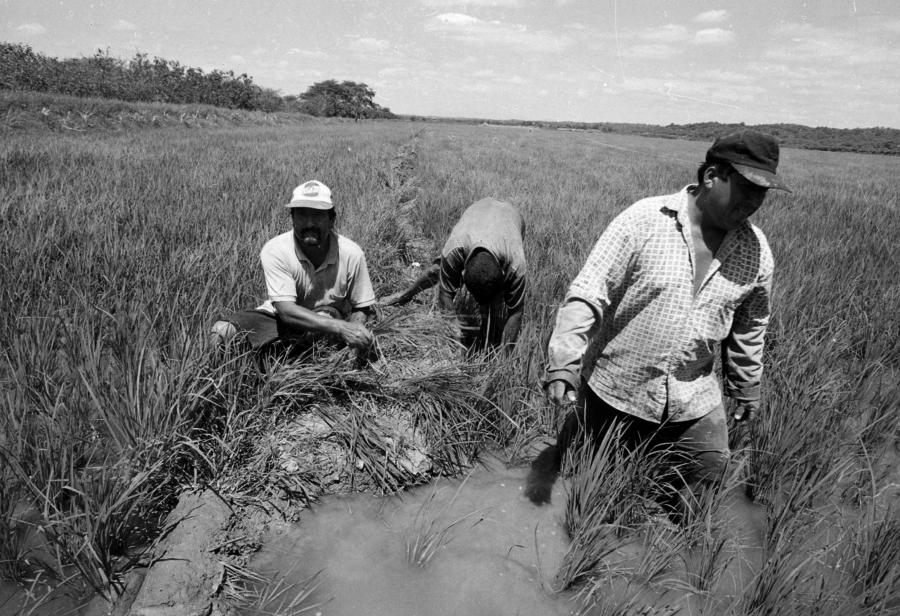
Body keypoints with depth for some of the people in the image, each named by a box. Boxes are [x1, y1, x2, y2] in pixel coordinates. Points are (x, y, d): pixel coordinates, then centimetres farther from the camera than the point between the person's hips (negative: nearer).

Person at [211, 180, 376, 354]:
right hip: (281, 318, -1)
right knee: (223, 330, -25)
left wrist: (354, 329, -28)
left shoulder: (351, 254, -18)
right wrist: (340, 327, -41)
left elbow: (362, 307, -4)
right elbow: (286, 310, -30)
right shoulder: (274, 251, -21)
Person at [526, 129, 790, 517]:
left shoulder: (757, 252, -1)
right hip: (613, 389, -3)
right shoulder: (643, 220, -16)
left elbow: (749, 328, 14)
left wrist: (746, 387, 22)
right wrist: (563, 364, -27)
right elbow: (587, 293, -18)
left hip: (693, 404, 4)